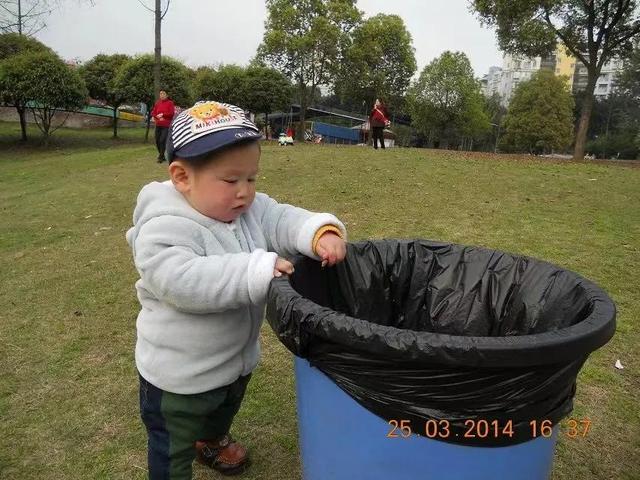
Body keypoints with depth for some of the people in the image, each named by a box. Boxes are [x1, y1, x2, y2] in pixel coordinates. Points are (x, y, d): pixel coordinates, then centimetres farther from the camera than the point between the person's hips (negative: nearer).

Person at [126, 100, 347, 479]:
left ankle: (213, 441, 68)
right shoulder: (164, 228, -30)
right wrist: (256, 270, -46)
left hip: (236, 359, 8)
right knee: (174, 450, 18)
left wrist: (320, 231, -38)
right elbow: (181, 281, -42)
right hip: (179, 375, -7)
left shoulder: (250, 209, -7)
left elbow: (281, 220, -16)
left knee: (224, 412, 37)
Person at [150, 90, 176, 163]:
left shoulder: (170, 103, -2)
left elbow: (172, 113, -10)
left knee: (162, 140, -13)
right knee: (157, 141, 8)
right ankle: (161, 154, 26)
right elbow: (153, 112, 10)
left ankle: (161, 157, -4)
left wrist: (162, 114, -12)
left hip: (166, 125, -5)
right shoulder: (157, 103, 11)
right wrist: (158, 117, -8)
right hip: (158, 125, 5)